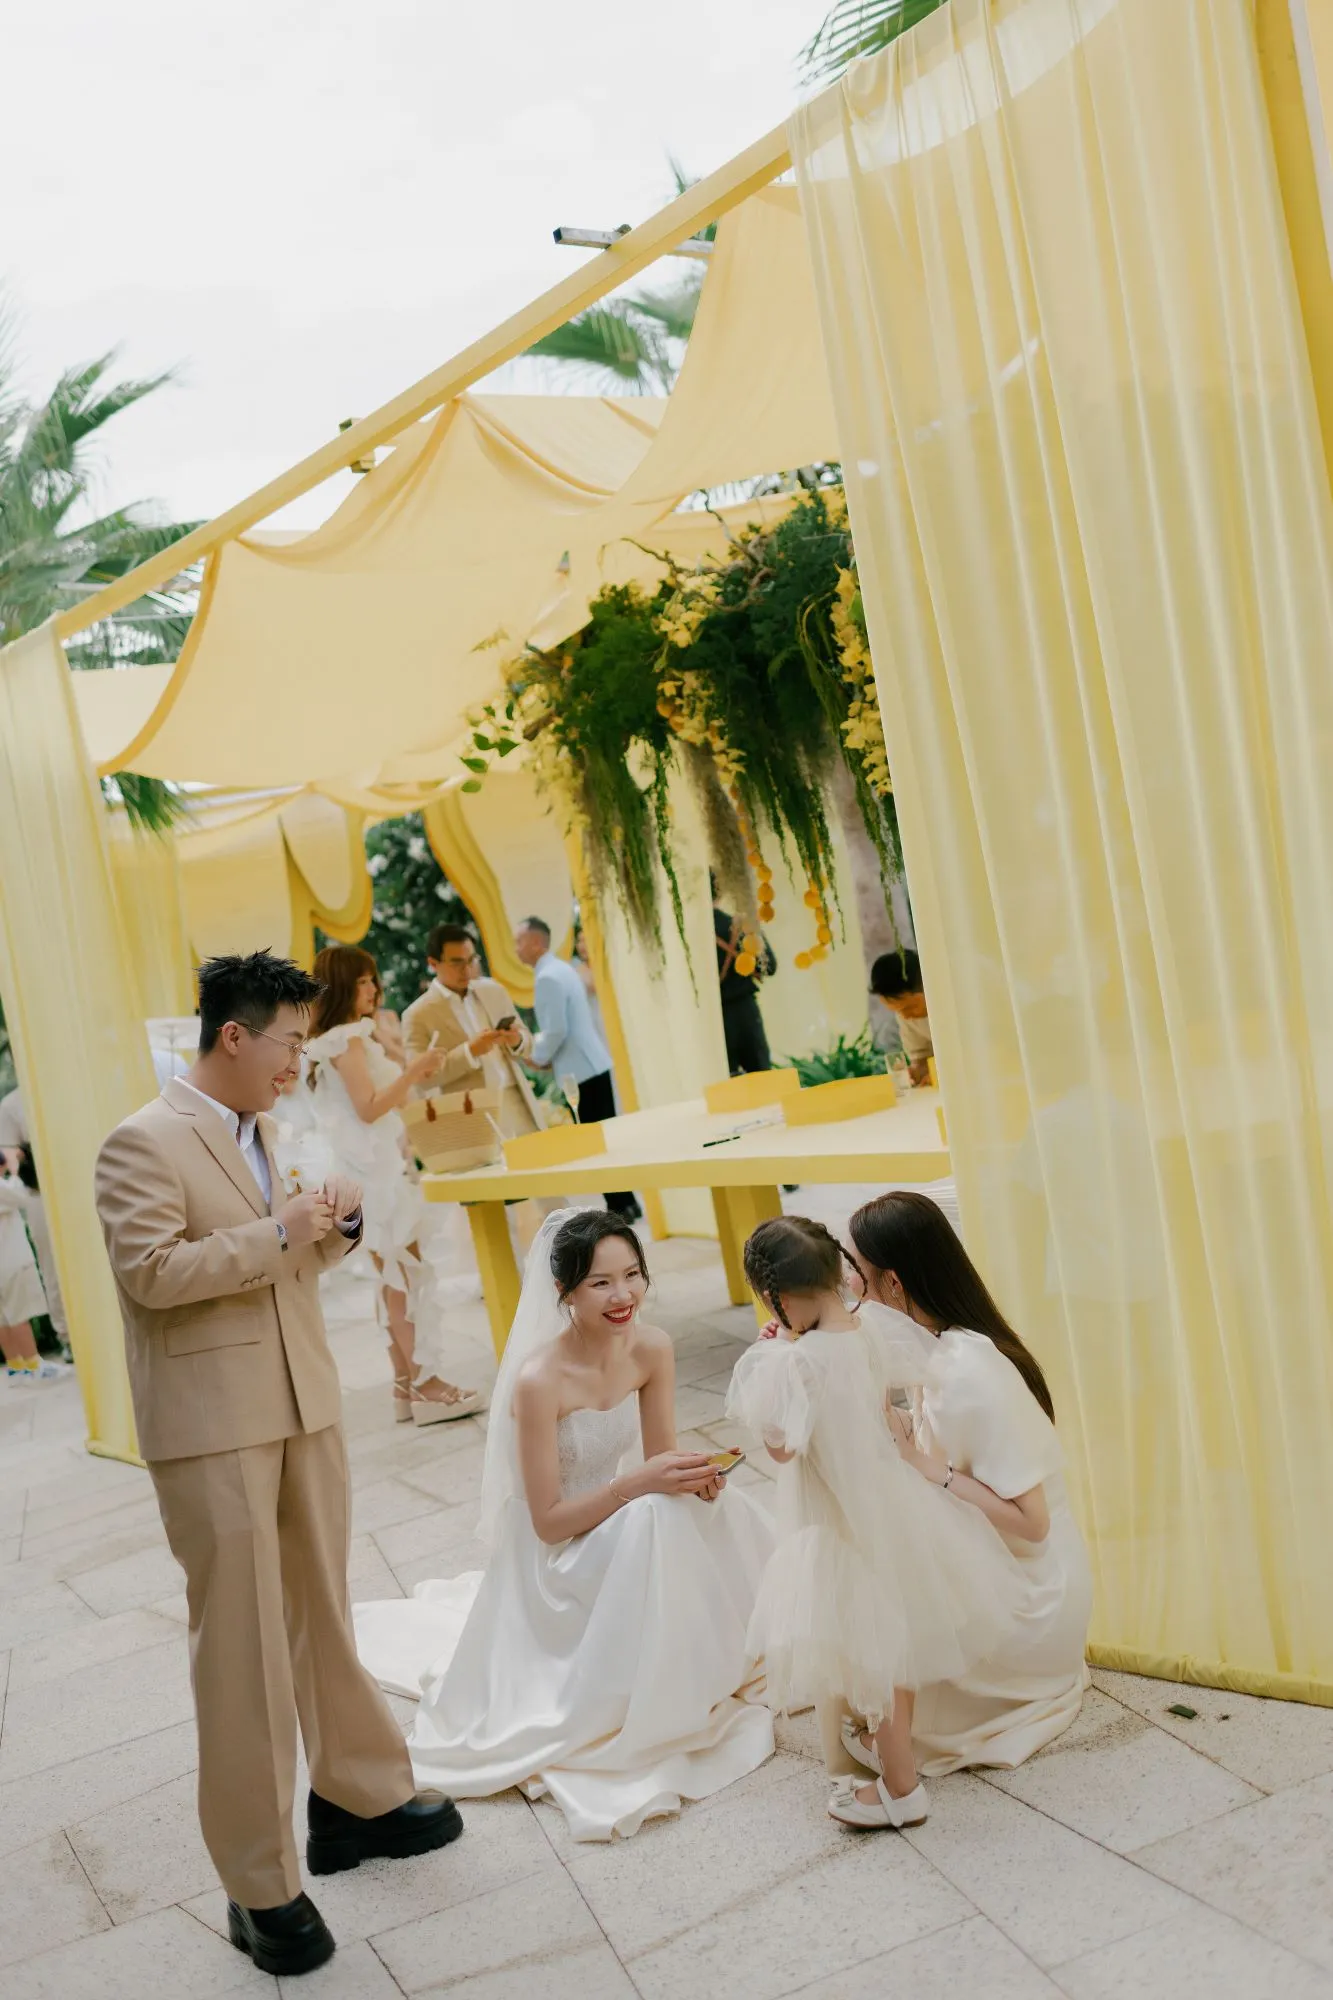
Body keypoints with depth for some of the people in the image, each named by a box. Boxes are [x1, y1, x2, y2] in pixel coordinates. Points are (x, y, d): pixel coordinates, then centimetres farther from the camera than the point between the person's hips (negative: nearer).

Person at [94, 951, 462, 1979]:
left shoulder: (264, 1133, 13)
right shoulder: (145, 1143, -12)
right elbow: (150, 1271, -21)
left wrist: (331, 1232, 1)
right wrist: (279, 1233, -20)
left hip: (305, 1409, 8)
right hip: (214, 1430, -7)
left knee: (323, 1618, 19)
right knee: (241, 1650, 0)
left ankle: (358, 1796, 36)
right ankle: (262, 1886, 12)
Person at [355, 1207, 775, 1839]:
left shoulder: (652, 1347, -11)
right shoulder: (539, 1380, -28)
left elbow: (660, 1460, -1)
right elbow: (548, 1521, -22)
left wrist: (695, 1477, -24)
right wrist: (638, 1484, -34)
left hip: (622, 1529, 6)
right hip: (556, 1560, -6)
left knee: (722, 1512, -20)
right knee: (655, 1523, -32)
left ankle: (717, 1671, 7)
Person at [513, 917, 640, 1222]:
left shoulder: (547, 977, -16)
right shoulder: (561, 969, 15)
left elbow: (556, 1031, -21)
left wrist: (538, 1057, -4)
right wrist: (536, 1043, 15)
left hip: (580, 1071, -10)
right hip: (594, 1064, 10)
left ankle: (619, 1206, 1)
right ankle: (625, 1202, 17)